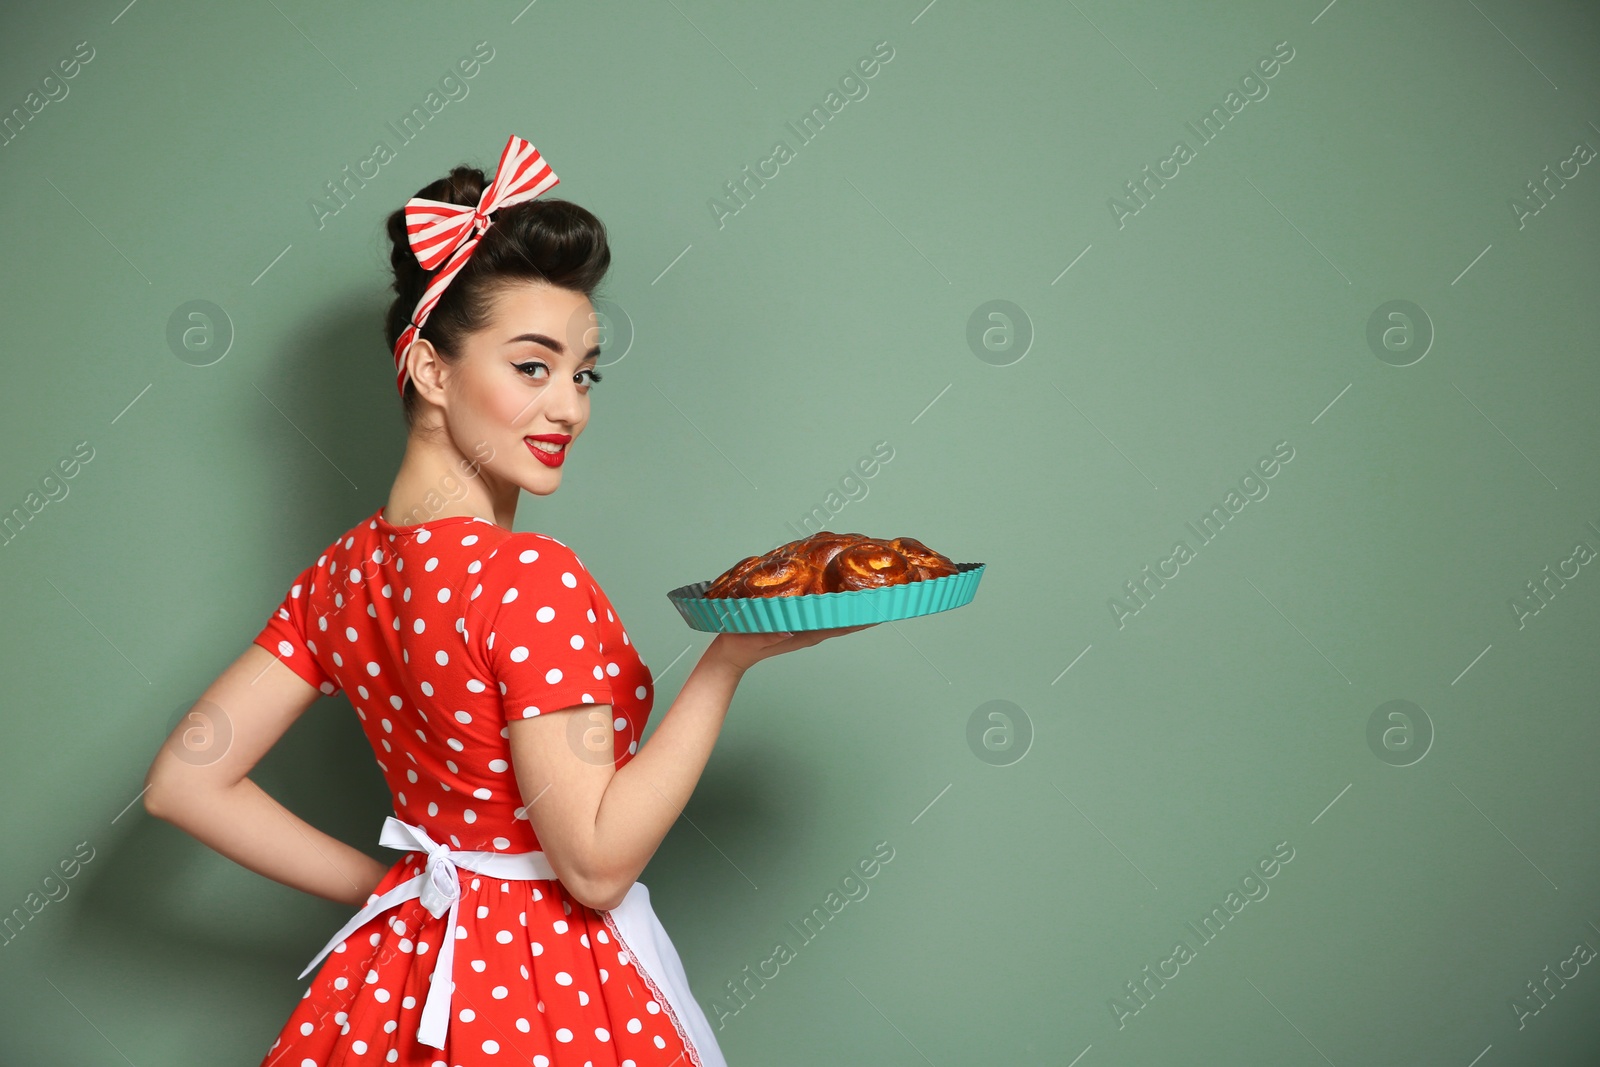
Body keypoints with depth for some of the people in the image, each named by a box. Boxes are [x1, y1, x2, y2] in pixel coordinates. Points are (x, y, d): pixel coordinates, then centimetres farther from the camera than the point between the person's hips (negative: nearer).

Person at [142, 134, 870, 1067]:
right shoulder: (534, 580, -25)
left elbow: (186, 784, 0)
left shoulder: (343, 572, -3)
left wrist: (387, 887, 2)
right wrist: (731, 658, -24)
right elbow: (597, 861, -24)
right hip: (552, 992, -6)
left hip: (407, 971, 6)